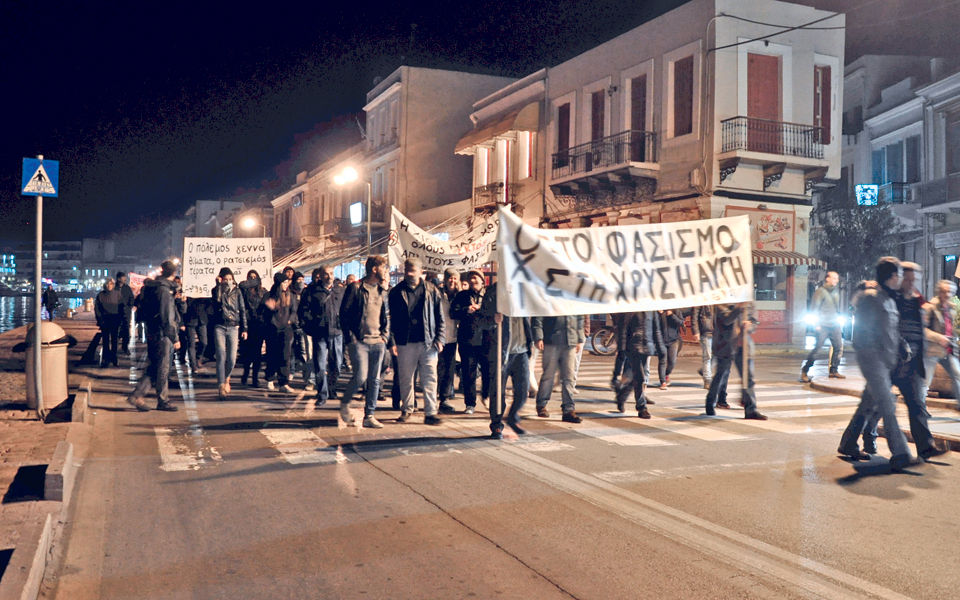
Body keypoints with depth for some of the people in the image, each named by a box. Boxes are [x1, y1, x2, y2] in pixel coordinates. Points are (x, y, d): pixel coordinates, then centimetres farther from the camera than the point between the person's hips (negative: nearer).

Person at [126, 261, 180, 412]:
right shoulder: (164, 290, -17)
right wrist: (175, 338, -16)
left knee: (154, 366, 15)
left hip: (151, 331, 9)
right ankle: (162, 401, 11)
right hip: (161, 334, -9)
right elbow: (166, 318, -20)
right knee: (163, 368, 2)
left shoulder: (151, 287, 11)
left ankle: (136, 395, 11)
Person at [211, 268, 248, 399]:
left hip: (233, 328, 1)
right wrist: (219, 284, -17)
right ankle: (222, 387, -4)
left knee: (232, 358, -4)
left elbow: (242, 310, 10)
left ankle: (227, 378, 25)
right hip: (220, 327, -1)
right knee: (221, 357, -6)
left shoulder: (237, 291, 9)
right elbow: (217, 299, -19)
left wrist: (244, 329, 5)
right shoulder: (217, 290, 5)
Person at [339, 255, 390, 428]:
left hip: (377, 342, 5)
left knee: (375, 380, 4)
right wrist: (350, 338, -9)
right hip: (359, 341, -5)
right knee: (361, 375, -14)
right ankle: (345, 403, 12)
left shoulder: (382, 291, 14)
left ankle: (369, 416, 11)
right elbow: (344, 314, -4)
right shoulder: (355, 288, -4)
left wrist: (385, 336, 7)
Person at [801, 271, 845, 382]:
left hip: (835, 325, 7)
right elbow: (814, 309, -8)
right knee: (816, 348, -8)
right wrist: (817, 324, -13)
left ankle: (834, 371, 11)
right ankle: (804, 371, 0)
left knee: (839, 347, 1)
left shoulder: (836, 291, 15)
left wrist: (839, 322, 17)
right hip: (823, 326, -7)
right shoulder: (820, 292, -6)